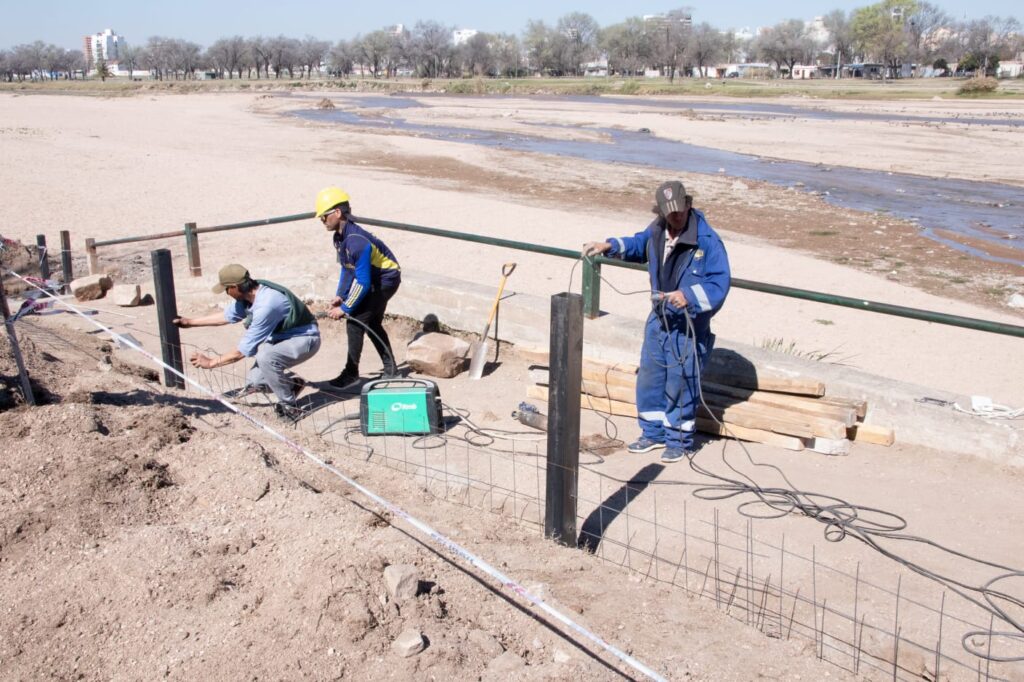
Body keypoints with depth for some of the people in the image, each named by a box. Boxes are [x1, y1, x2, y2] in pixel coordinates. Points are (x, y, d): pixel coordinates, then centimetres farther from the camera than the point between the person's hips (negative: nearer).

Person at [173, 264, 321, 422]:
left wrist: (211, 362, -14)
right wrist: (190, 322, 16)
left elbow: (245, 350, -26)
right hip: (283, 337, 9)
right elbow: (227, 315, 14)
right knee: (254, 381, 3)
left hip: (305, 339, -9)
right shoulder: (250, 292, -8)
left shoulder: (266, 305, -34)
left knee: (265, 357, -34)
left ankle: (288, 406, -15)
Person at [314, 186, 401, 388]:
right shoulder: (339, 237, -4)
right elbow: (347, 269, 9)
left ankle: (351, 373, 1)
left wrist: (345, 309, -22)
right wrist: (340, 296, 1)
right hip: (374, 279, 10)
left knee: (355, 322, -10)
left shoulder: (357, 241, -33)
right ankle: (390, 368, 30)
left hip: (386, 279, -10)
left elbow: (362, 283, -30)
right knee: (372, 323, 19)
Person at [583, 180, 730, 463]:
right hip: (658, 320, 7)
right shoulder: (656, 231, 1)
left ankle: (680, 440, 20)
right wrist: (609, 246, 11)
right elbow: (638, 245, 24)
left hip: (689, 325, -7)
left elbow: (719, 284, -21)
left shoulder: (708, 241, -20)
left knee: (680, 384, 2)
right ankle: (653, 432, 31)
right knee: (649, 377, 14)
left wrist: (689, 296, -34)